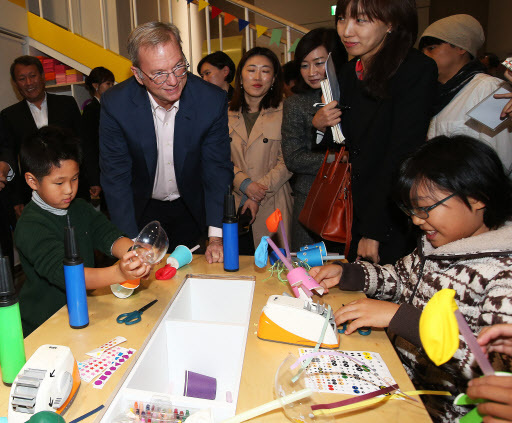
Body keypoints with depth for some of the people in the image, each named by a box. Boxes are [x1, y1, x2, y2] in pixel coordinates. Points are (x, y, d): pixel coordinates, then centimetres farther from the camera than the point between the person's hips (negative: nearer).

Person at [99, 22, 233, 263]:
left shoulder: (212, 100, -20)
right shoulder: (115, 104, -21)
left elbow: (217, 169, -14)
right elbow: (116, 176, -15)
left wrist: (216, 236, -22)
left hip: (192, 208, 1)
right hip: (142, 208, 0)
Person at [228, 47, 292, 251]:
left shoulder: (284, 112, 0)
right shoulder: (227, 114, 11)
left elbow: (287, 161, -4)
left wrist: (259, 195, -11)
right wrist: (244, 184, -11)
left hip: (273, 205, -2)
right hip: (234, 204, 2)